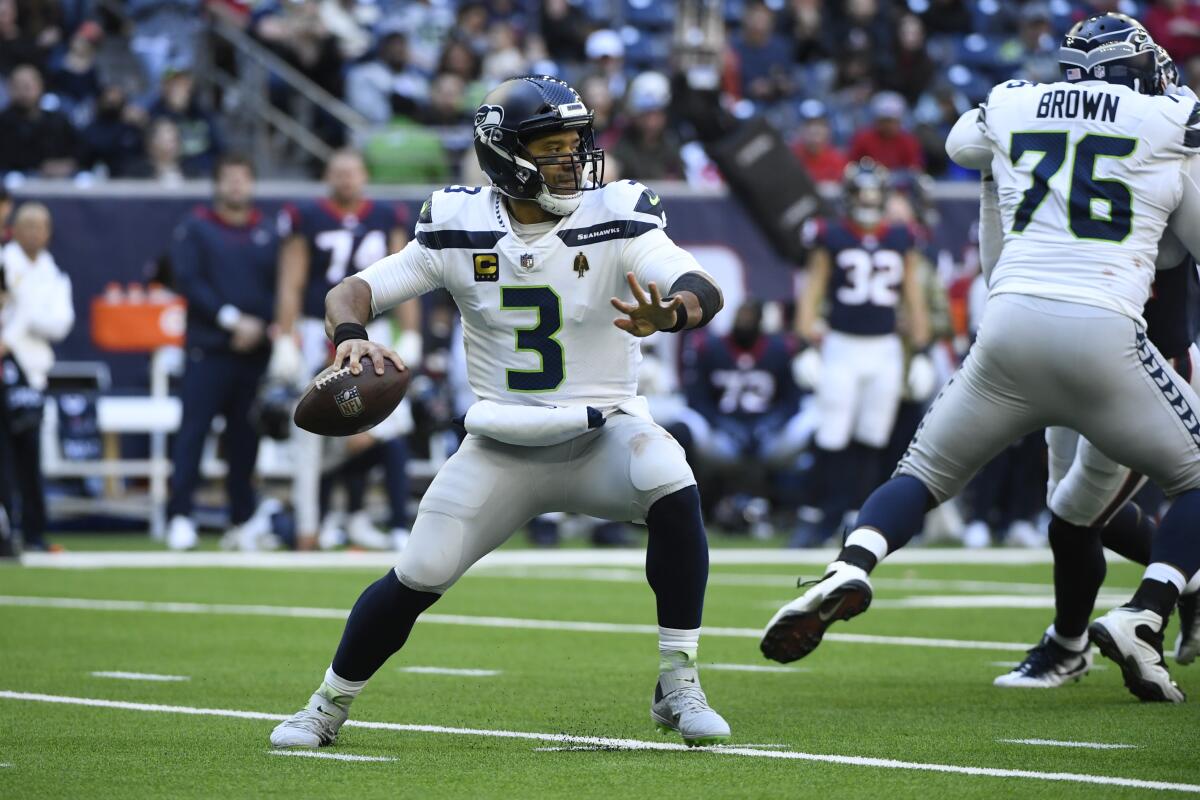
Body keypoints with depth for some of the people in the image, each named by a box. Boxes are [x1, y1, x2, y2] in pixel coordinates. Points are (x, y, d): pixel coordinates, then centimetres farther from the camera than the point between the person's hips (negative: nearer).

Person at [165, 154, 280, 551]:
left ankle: (242, 520, 13)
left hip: (255, 350, 3)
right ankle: (180, 515, -11)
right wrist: (231, 319, -14)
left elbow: (280, 288, 9)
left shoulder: (268, 234, 13)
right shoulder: (195, 229, 4)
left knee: (245, 436, 6)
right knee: (193, 429, -9)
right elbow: (189, 281, -6)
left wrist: (259, 324, -8)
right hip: (208, 349, -3)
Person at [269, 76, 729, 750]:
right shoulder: (460, 229, -5)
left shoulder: (615, 220, -11)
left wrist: (669, 314, -48)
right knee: (418, 577, -8)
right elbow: (353, 291, -3)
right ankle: (328, 707, 19)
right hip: (501, 449, 1)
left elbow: (707, 293, -24)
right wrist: (351, 337, -27)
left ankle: (679, 688, -19)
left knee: (673, 488, -32)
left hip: (602, 434, -1)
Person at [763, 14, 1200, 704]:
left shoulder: (1013, 108, 17)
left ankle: (852, 567, -10)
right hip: (1106, 336, -3)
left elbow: (960, 143, 40)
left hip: (1012, 322, 3)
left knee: (927, 472, 19)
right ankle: (1143, 618, -5)